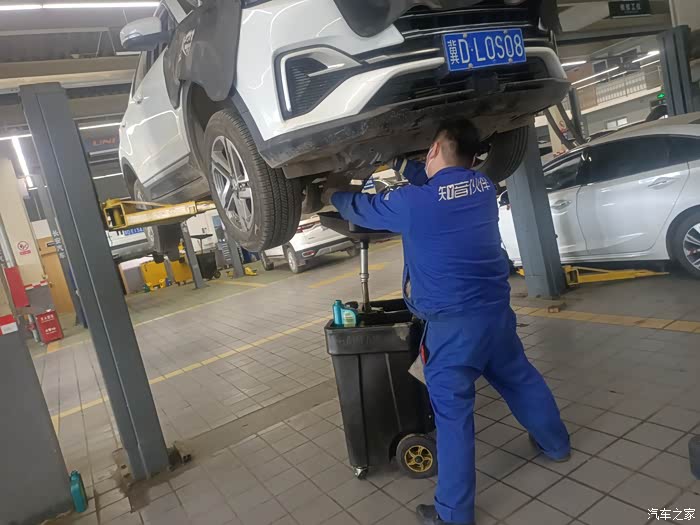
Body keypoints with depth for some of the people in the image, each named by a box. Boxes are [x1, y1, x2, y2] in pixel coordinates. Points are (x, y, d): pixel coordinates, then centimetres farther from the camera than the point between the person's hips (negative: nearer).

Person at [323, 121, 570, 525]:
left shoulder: (411, 201, -15)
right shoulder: (484, 187, 3)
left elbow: (362, 209, 4)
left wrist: (334, 195, 25)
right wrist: (401, 165, 31)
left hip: (452, 322, -6)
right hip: (496, 309, 7)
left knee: (452, 411, 2)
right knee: (521, 378, 26)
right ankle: (556, 444, 49)